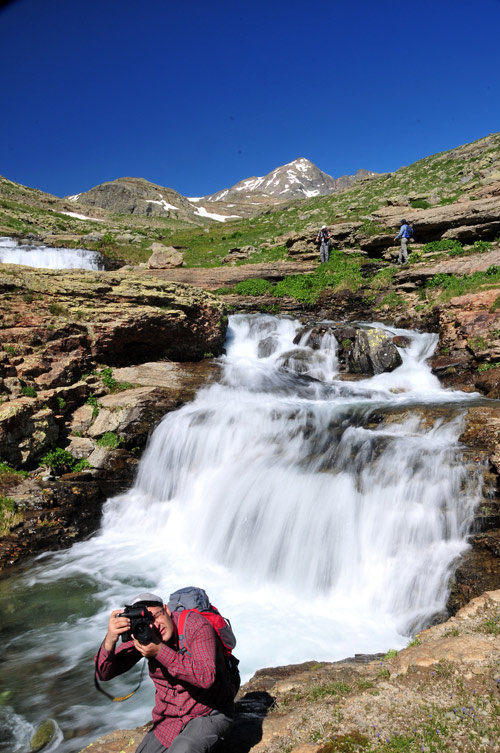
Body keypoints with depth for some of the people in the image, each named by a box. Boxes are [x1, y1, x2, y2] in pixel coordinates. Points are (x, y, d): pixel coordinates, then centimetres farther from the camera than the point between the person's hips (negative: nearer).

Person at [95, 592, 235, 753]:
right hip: (169, 721, 6)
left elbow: (206, 677, -35)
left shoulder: (196, 625, -23)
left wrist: (160, 651, -39)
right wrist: (110, 640, -35)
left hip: (209, 714, -6)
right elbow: (103, 674, -13)